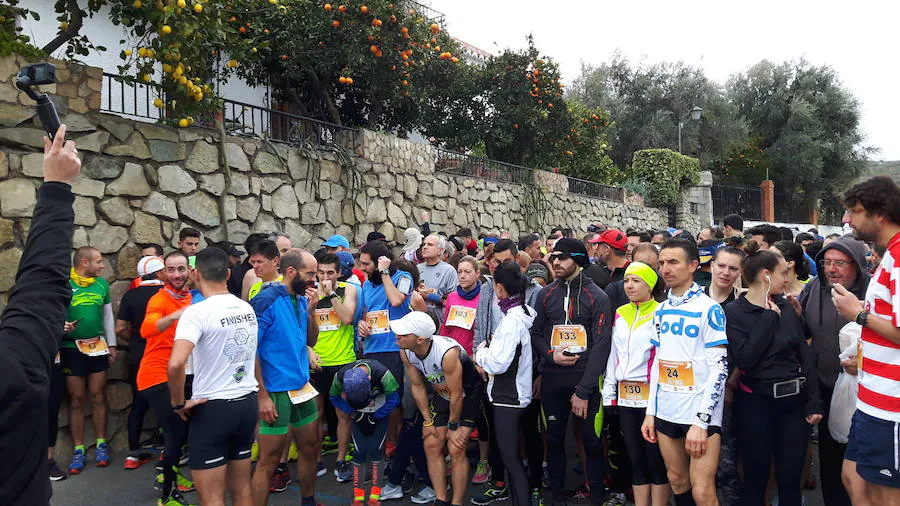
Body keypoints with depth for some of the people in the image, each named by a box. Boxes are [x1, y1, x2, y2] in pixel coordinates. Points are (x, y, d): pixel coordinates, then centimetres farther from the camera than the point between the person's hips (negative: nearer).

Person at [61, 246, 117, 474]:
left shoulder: (102, 284, 5)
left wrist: (112, 345, 11)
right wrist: (61, 325, -27)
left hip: (97, 346, 3)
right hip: (71, 348, -3)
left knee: (98, 396, 7)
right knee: (76, 399, 3)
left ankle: (101, 445, 17)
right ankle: (79, 450, 13)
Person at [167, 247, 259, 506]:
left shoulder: (197, 312, -17)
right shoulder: (247, 308, 5)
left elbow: (176, 363, -28)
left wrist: (178, 403, -15)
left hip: (213, 408, -6)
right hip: (247, 403, 7)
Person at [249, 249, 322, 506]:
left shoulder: (301, 299, 6)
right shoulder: (266, 301, -16)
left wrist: (311, 311, -5)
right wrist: (263, 396, -17)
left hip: (303, 388, 8)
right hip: (276, 392, -8)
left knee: (311, 449, 19)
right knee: (269, 460, 2)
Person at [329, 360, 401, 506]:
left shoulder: (382, 374, -36)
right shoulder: (341, 376, -28)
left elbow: (394, 399, -20)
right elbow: (334, 397, -6)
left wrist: (374, 418, -14)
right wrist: (354, 414, -12)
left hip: (380, 413, -2)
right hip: (358, 415, 2)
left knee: (376, 450, -10)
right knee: (359, 451, -7)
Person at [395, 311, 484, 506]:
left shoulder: (447, 352, -38)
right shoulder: (405, 353, -17)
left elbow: (456, 395, -26)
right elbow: (417, 386, -3)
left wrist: (453, 426, -13)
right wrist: (428, 421, -1)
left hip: (468, 394, -6)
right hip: (442, 394, 6)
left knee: (455, 449, -11)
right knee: (431, 444, 2)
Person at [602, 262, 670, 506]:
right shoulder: (620, 314, 11)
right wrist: (609, 393, 9)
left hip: (653, 396, -5)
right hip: (625, 396, 5)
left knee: (655, 458, 2)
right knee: (635, 457, 12)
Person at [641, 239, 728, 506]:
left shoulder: (709, 309, -8)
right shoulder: (661, 311, 10)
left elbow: (719, 367, -12)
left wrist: (701, 421, -17)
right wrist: (650, 412, 11)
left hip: (700, 414, -6)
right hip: (666, 412, 6)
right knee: (677, 482, 14)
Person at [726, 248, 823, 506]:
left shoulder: (786, 307, 6)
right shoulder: (734, 312, -7)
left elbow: (805, 355, 7)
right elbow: (744, 359, -18)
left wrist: (814, 403, 2)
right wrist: (769, 318, -13)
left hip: (794, 401, 4)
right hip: (755, 403, -4)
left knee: (790, 478, 10)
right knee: (756, 478, 7)